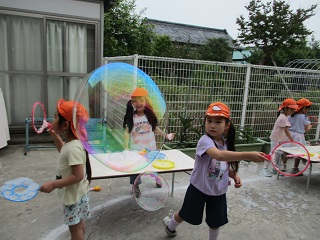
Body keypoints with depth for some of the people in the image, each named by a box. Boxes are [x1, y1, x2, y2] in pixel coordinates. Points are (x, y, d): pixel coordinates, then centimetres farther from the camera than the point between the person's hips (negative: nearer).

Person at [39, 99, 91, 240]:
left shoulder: (73, 148, -31)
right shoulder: (71, 143, -1)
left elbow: (78, 176, -32)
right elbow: (64, 152, 22)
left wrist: (53, 184, -26)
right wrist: (55, 136, 10)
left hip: (74, 195, -9)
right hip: (76, 193, 9)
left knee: (74, 227, 10)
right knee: (79, 223, 25)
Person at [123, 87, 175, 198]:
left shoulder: (150, 115, -7)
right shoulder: (130, 118, -14)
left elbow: (155, 128, 4)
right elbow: (127, 133, -14)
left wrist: (166, 135, -1)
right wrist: (126, 148, -20)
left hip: (150, 147, 2)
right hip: (136, 149, -2)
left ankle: (157, 178, 52)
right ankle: (135, 186, 35)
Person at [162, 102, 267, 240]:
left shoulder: (226, 143, -5)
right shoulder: (205, 140, -28)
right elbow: (219, 155, -49)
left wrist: (235, 175, -8)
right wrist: (248, 155, -55)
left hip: (219, 191, 5)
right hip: (199, 188, -5)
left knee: (216, 222, 20)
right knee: (185, 215, 18)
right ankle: (170, 225, 50)